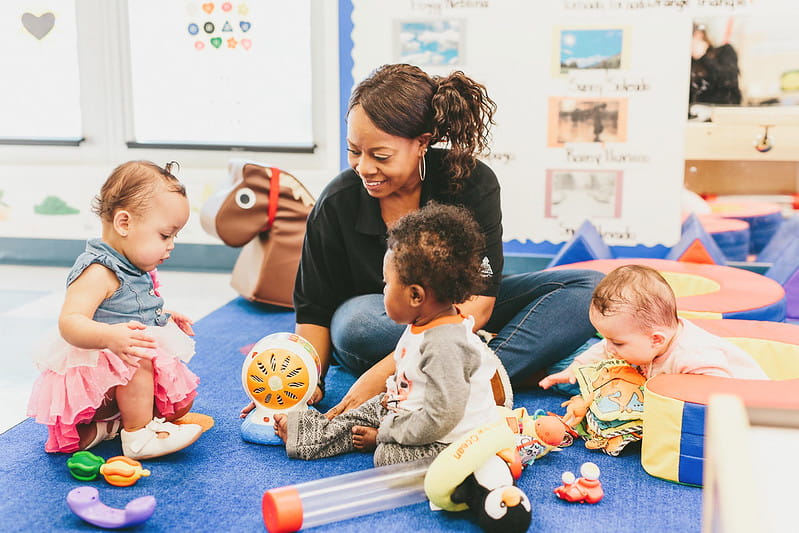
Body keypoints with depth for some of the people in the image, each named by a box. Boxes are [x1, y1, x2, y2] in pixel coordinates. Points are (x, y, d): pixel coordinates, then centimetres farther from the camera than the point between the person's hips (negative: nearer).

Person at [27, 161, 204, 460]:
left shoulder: (135, 270, 8)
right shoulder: (98, 273, -25)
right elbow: (70, 322, -37)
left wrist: (163, 318, 19)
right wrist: (109, 337, -52)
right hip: (94, 368, -10)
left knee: (181, 402, 11)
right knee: (137, 363, -38)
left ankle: (109, 424, 6)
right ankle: (139, 436, -23)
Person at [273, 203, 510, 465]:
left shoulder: (445, 347, -32)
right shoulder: (423, 324, 0)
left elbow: (440, 417, -31)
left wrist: (384, 434, -21)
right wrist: (392, 393, 4)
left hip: (449, 440, -10)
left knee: (389, 455, -25)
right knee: (368, 410, 18)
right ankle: (308, 434, 26)